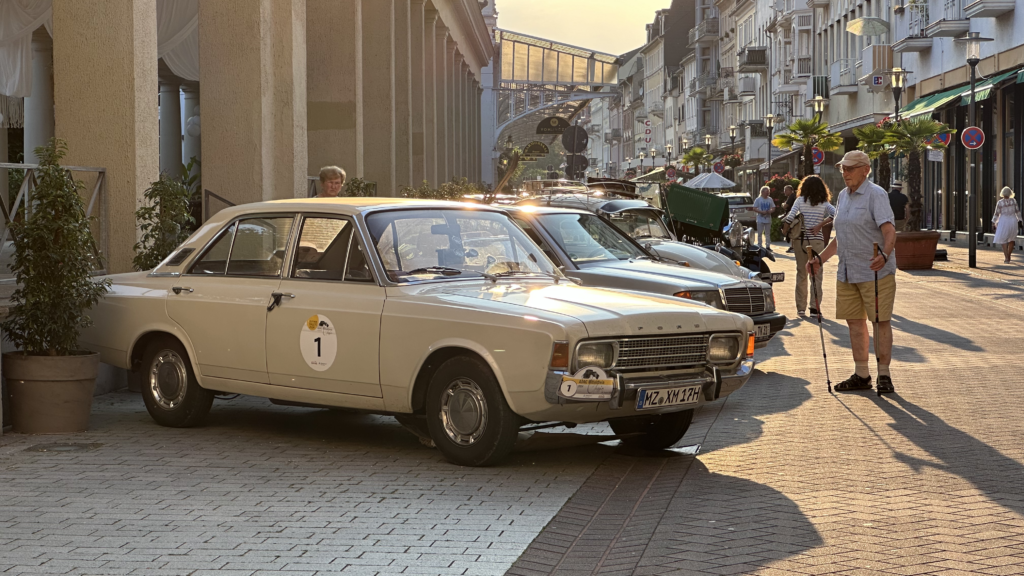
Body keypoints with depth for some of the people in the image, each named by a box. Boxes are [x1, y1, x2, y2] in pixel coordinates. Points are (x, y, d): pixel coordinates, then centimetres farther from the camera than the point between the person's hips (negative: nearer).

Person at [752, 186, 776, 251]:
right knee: (760, 233, 0)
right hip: (760, 219, -3)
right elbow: (754, 209, -5)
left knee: (768, 234, 7)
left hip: (768, 219, 3)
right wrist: (762, 212, -18)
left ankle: (768, 246, 12)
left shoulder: (770, 199, 8)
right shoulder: (758, 199, -2)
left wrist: (770, 211, -11)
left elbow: (773, 208, 12)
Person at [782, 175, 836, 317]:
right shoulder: (824, 203, 2)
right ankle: (814, 307, -1)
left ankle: (800, 307, 13)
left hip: (800, 240, 1)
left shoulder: (800, 200, 0)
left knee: (801, 274, 10)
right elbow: (835, 213, -14)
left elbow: (790, 217, -11)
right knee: (816, 275, 4)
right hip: (817, 240, -1)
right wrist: (820, 225, -9)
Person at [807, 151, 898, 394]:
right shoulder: (843, 196, 15)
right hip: (846, 272, 8)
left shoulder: (876, 194, -9)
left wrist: (884, 255, -38)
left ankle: (884, 375, 2)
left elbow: (889, 230, -20)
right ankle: (861, 375, 16)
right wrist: (820, 259, 16)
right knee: (854, 322, 9)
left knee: (881, 321, -3)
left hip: (876, 271, -8)